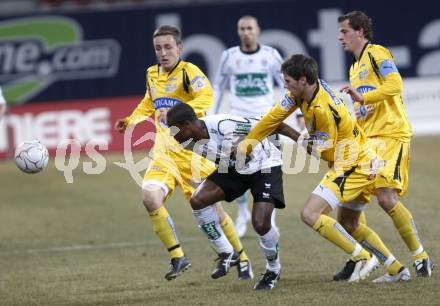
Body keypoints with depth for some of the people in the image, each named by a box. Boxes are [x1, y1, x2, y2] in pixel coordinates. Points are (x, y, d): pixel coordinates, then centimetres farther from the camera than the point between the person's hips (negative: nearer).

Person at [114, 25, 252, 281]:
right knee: (150, 197, -21)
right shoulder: (152, 75, 8)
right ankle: (178, 257, -8)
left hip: (192, 152, -5)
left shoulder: (189, 72, -12)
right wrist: (130, 121, 19)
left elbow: (205, 97, -33)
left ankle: (242, 258, 25)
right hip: (164, 152, 5)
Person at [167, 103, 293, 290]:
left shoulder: (225, 127, -36)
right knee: (198, 200, -11)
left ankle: (273, 269, 11)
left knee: (260, 224, -19)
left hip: (264, 165, -7)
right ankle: (226, 253, 5)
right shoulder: (191, 143, -14)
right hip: (234, 168, 7)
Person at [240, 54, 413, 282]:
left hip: (349, 167, -11)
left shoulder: (323, 109, -26)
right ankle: (397, 268, 24)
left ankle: (362, 258, -13)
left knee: (310, 214, -17)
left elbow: (325, 150, -15)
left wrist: (302, 142, 3)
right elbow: (275, 117, 8)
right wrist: (246, 143, 8)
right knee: (350, 224, 23)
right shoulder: (301, 92, 0)